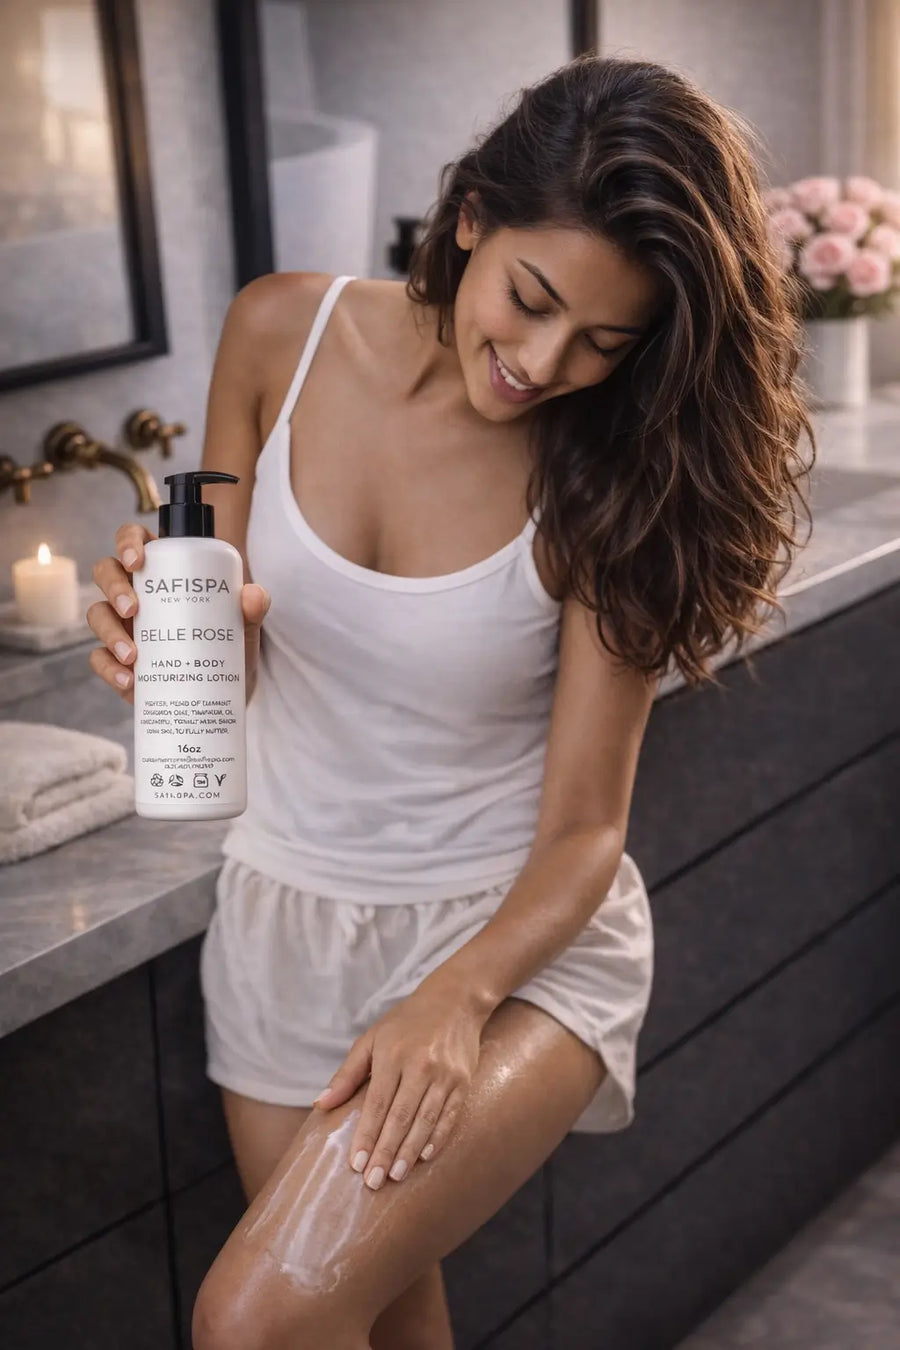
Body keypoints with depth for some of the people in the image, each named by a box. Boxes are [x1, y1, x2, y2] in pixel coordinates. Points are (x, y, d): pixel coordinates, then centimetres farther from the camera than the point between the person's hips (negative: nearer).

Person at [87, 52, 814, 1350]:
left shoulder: (609, 474, -17)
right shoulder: (284, 332, -9)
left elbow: (582, 831, -15)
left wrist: (453, 1000, -31)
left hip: (519, 935, -4)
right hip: (287, 916, 4)